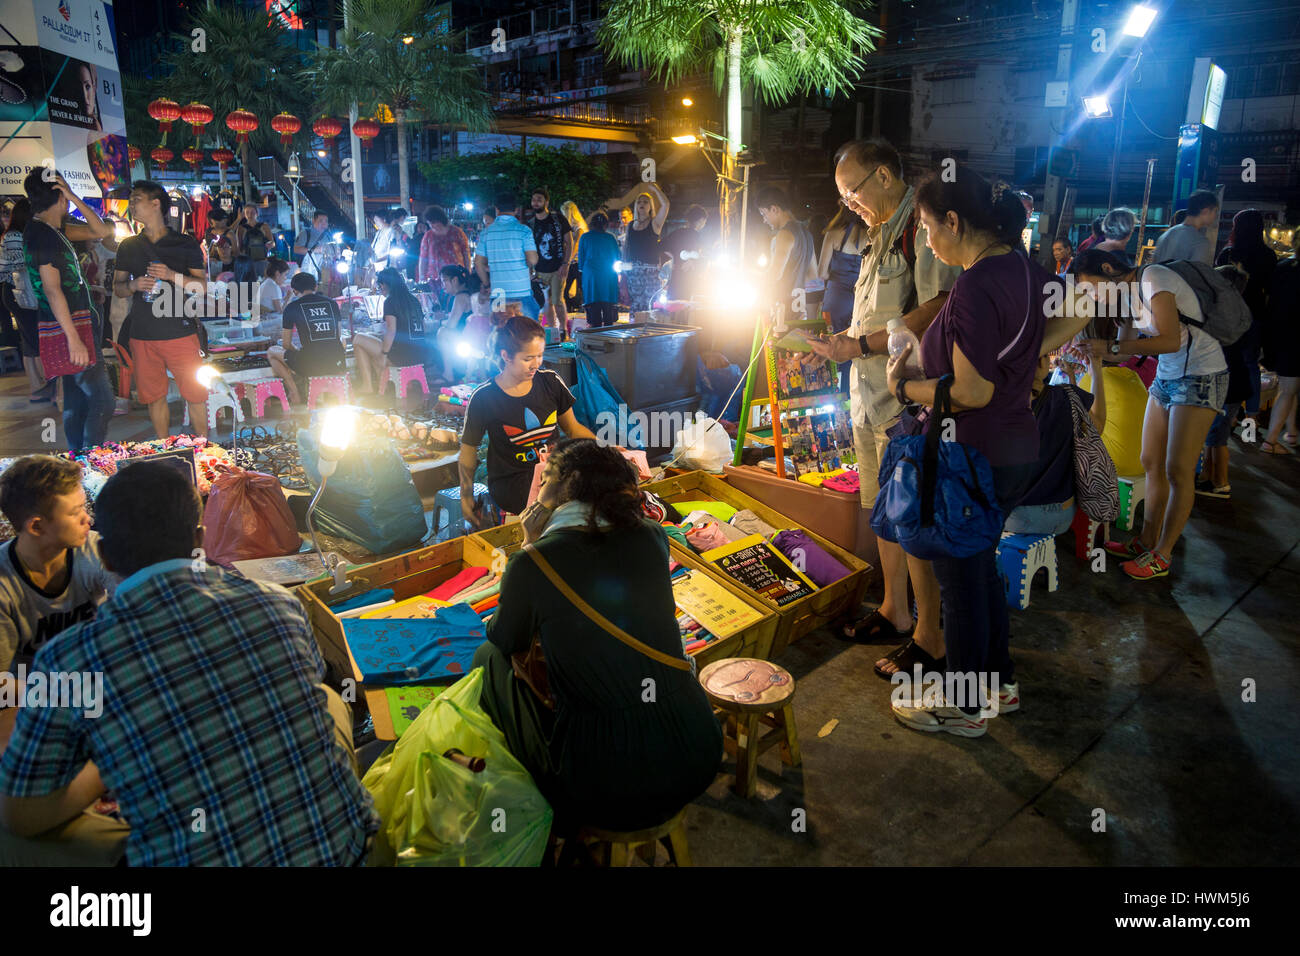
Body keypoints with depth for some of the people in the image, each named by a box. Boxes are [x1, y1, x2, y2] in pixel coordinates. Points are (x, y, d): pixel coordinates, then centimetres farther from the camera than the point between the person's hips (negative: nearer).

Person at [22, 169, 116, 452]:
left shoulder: (52, 229, 12)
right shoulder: (42, 234, -16)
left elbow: (102, 231, 15)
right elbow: (52, 290, -21)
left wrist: (75, 198, 3)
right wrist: (74, 339, -24)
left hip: (75, 324, 10)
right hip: (70, 326, -10)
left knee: (76, 400, 15)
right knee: (102, 400, -11)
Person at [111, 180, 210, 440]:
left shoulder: (185, 244, 4)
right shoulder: (129, 246, 13)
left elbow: (203, 287, 1)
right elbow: (117, 288, 16)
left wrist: (172, 275, -15)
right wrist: (133, 285, -6)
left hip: (180, 331, -3)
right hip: (142, 335, 3)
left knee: (196, 394, -4)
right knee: (155, 397, 7)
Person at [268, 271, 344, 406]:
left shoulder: (292, 307, 4)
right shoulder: (331, 303, 12)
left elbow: (286, 345, 9)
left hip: (310, 366, -4)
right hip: (337, 365, 4)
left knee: (272, 352, 22)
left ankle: (295, 395, 11)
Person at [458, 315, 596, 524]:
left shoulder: (550, 381, 2)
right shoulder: (484, 397, -8)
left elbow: (573, 428, 14)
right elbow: (468, 448, 5)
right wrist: (466, 497, 5)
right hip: (511, 482, -5)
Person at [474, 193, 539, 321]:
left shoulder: (486, 233, 6)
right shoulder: (523, 230, -5)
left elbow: (478, 263, 6)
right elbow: (532, 260, -11)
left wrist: (487, 285, 18)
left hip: (497, 293, 3)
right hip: (521, 292, -3)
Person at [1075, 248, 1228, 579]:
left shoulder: (1153, 279, -19)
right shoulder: (1127, 294, 8)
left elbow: (1170, 340, -27)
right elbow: (1125, 346, 12)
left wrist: (1111, 346, -26)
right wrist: (1093, 352, -5)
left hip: (1200, 376, -9)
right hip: (1166, 377, 9)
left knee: (1178, 471, -4)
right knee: (1151, 464, 9)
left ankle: (1162, 555, 4)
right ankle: (1147, 541, 19)